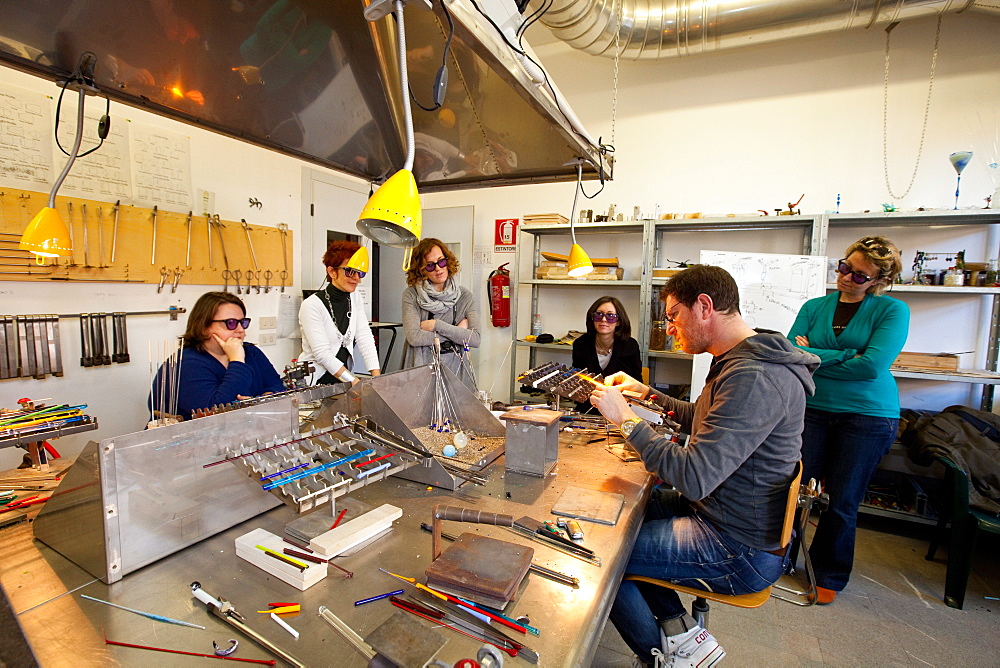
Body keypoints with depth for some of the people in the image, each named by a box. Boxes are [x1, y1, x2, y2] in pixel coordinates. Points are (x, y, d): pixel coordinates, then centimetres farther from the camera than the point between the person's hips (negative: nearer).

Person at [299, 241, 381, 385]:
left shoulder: (355, 299, 7)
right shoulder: (311, 305, -11)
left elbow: (365, 339, -2)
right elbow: (322, 353, -17)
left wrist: (377, 378, -13)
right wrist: (354, 381, -24)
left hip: (343, 380, 5)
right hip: (314, 382, -5)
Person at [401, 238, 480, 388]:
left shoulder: (464, 295, 5)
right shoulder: (411, 295, 0)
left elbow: (475, 339, -5)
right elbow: (414, 337, -12)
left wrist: (437, 325, -9)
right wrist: (457, 331, -5)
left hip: (455, 369, 1)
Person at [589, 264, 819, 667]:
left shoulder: (754, 378, -29)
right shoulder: (742, 362, 6)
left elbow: (694, 478, -33)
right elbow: (703, 421, 22)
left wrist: (625, 419, -23)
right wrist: (645, 393, 14)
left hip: (740, 552, -10)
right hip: (713, 510, 10)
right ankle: (679, 628, 18)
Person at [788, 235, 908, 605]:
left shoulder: (893, 310, -3)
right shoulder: (814, 307, 6)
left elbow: (872, 366, -16)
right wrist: (845, 356, -14)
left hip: (868, 416, -2)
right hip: (812, 409, 2)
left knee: (841, 502, 9)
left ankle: (829, 577, 30)